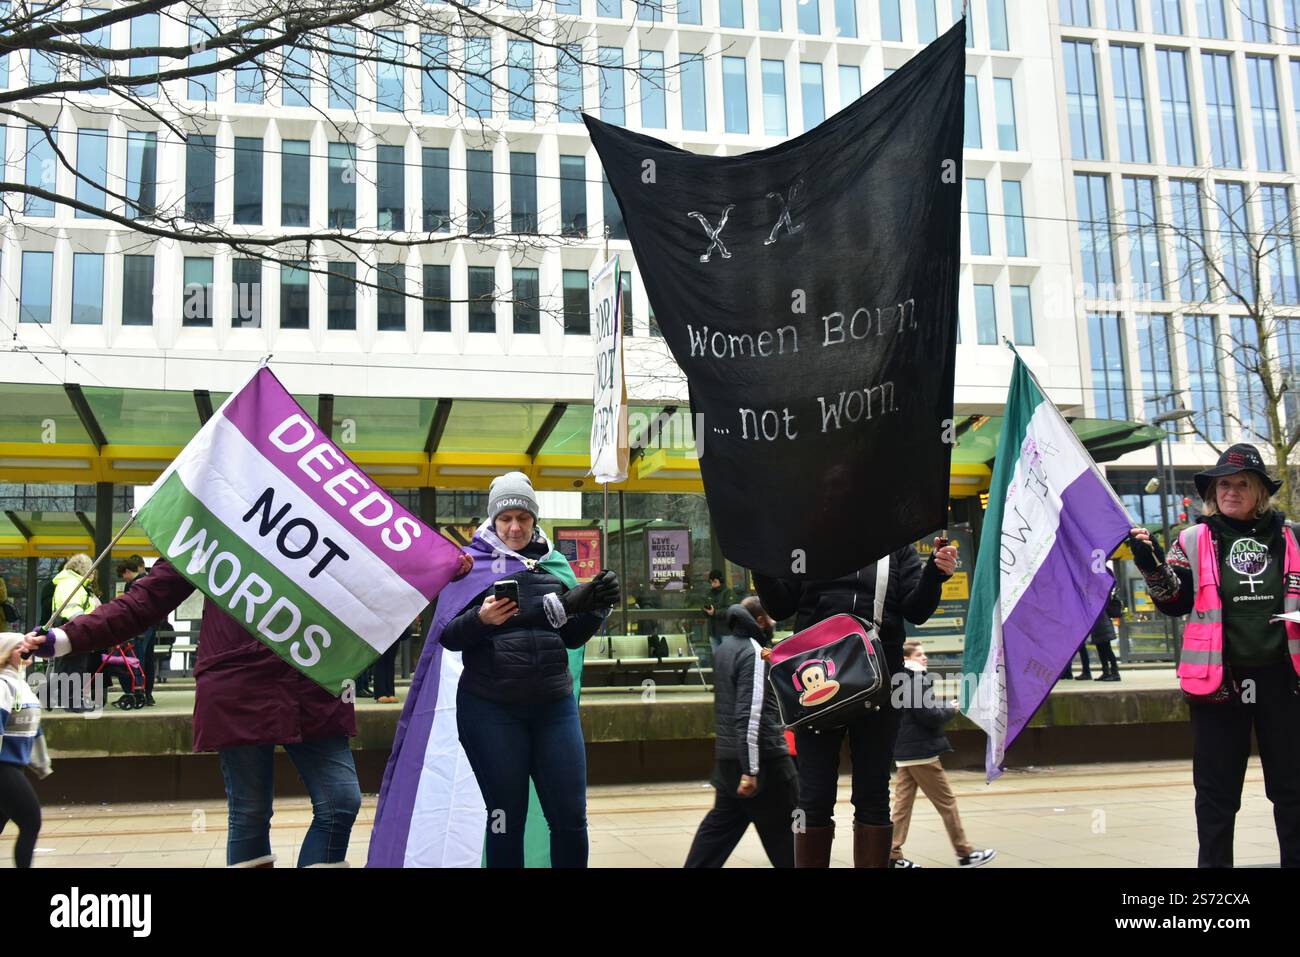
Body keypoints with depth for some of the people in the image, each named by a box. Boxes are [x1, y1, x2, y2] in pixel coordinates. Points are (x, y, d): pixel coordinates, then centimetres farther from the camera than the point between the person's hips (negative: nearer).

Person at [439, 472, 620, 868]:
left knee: (571, 819, 4)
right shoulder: (472, 563, -1)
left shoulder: (555, 563, 9)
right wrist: (481, 619, -23)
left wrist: (594, 608, -5)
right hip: (490, 707, -3)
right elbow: (448, 637, -4)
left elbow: (571, 638, 13)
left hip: (554, 704, 3)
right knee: (506, 819, 6)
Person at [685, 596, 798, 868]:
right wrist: (751, 770, -23)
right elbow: (750, 715, -22)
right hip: (763, 756, -8)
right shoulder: (753, 653, -16)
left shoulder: (726, 647, 12)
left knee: (721, 822, 16)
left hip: (726, 755, 8)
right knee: (783, 828, 2)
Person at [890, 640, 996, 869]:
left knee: (902, 803, 7)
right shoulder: (916, 681, -16)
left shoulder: (900, 681, 13)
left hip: (904, 752, 9)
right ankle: (965, 853, 9)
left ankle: (892, 854, 5)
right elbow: (928, 715, -20)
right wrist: (950, 710, -4)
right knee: (947, 802, 1)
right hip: (921, 752, -9)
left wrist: (942, 708, 11)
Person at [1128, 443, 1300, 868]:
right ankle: (1213, 860, 16)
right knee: (1217, 791, 5)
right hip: (1219, 679, -2)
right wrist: (1152, 566, -17)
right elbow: (1175, 601, -1)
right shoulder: (1194, 540, 3)